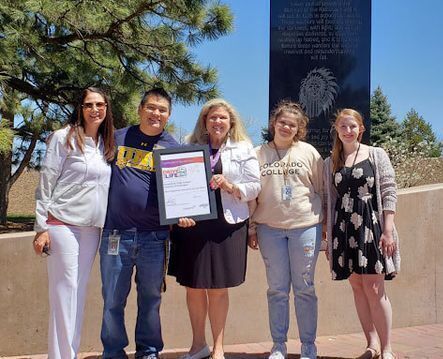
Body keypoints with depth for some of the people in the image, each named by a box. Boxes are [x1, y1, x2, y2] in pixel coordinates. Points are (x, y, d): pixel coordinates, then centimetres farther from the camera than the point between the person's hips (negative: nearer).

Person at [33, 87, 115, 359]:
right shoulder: (63, 138, -4)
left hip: (93, 227, 5)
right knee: (65, 290, -5)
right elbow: (45, 183, -6)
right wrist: (42, 227, -10)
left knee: (80, 291, 7)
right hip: (63, 222, -5)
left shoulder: (107, 144, 12)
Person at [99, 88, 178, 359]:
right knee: (113, 300, 5)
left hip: (155, 236, 0)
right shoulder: (117, 138, 8)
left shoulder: (172, 148, 6)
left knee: (151, 298, 10)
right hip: (116, 233, 0)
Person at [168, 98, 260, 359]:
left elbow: (254, 188, 2)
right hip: (192, 224, 2)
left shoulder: (244, 149, 7)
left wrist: (230, 186, -15)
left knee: (218, 288, 6)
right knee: (193, 287, 7)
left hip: (227, 225, -2)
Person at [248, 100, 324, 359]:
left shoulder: (308, 152, 3)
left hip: (305, 226, -1)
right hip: (270, 228, 1)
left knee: (304, 289, 5)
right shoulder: (260, 154, 5)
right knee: (277, 289, 7)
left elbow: (321, 189, 6)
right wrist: (251, 228, 4)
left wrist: (325, 222, 4)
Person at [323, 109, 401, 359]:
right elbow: (330, 200, 14)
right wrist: (329, 236, 10)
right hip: (344, 229, 4)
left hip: (371, 225, -3)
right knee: (357, 286, 5)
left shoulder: (377, 155, 3)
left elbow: (389, 192, -2)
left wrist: (388, 230, -10)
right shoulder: (330, 163, 12)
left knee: (374, 288, -7)